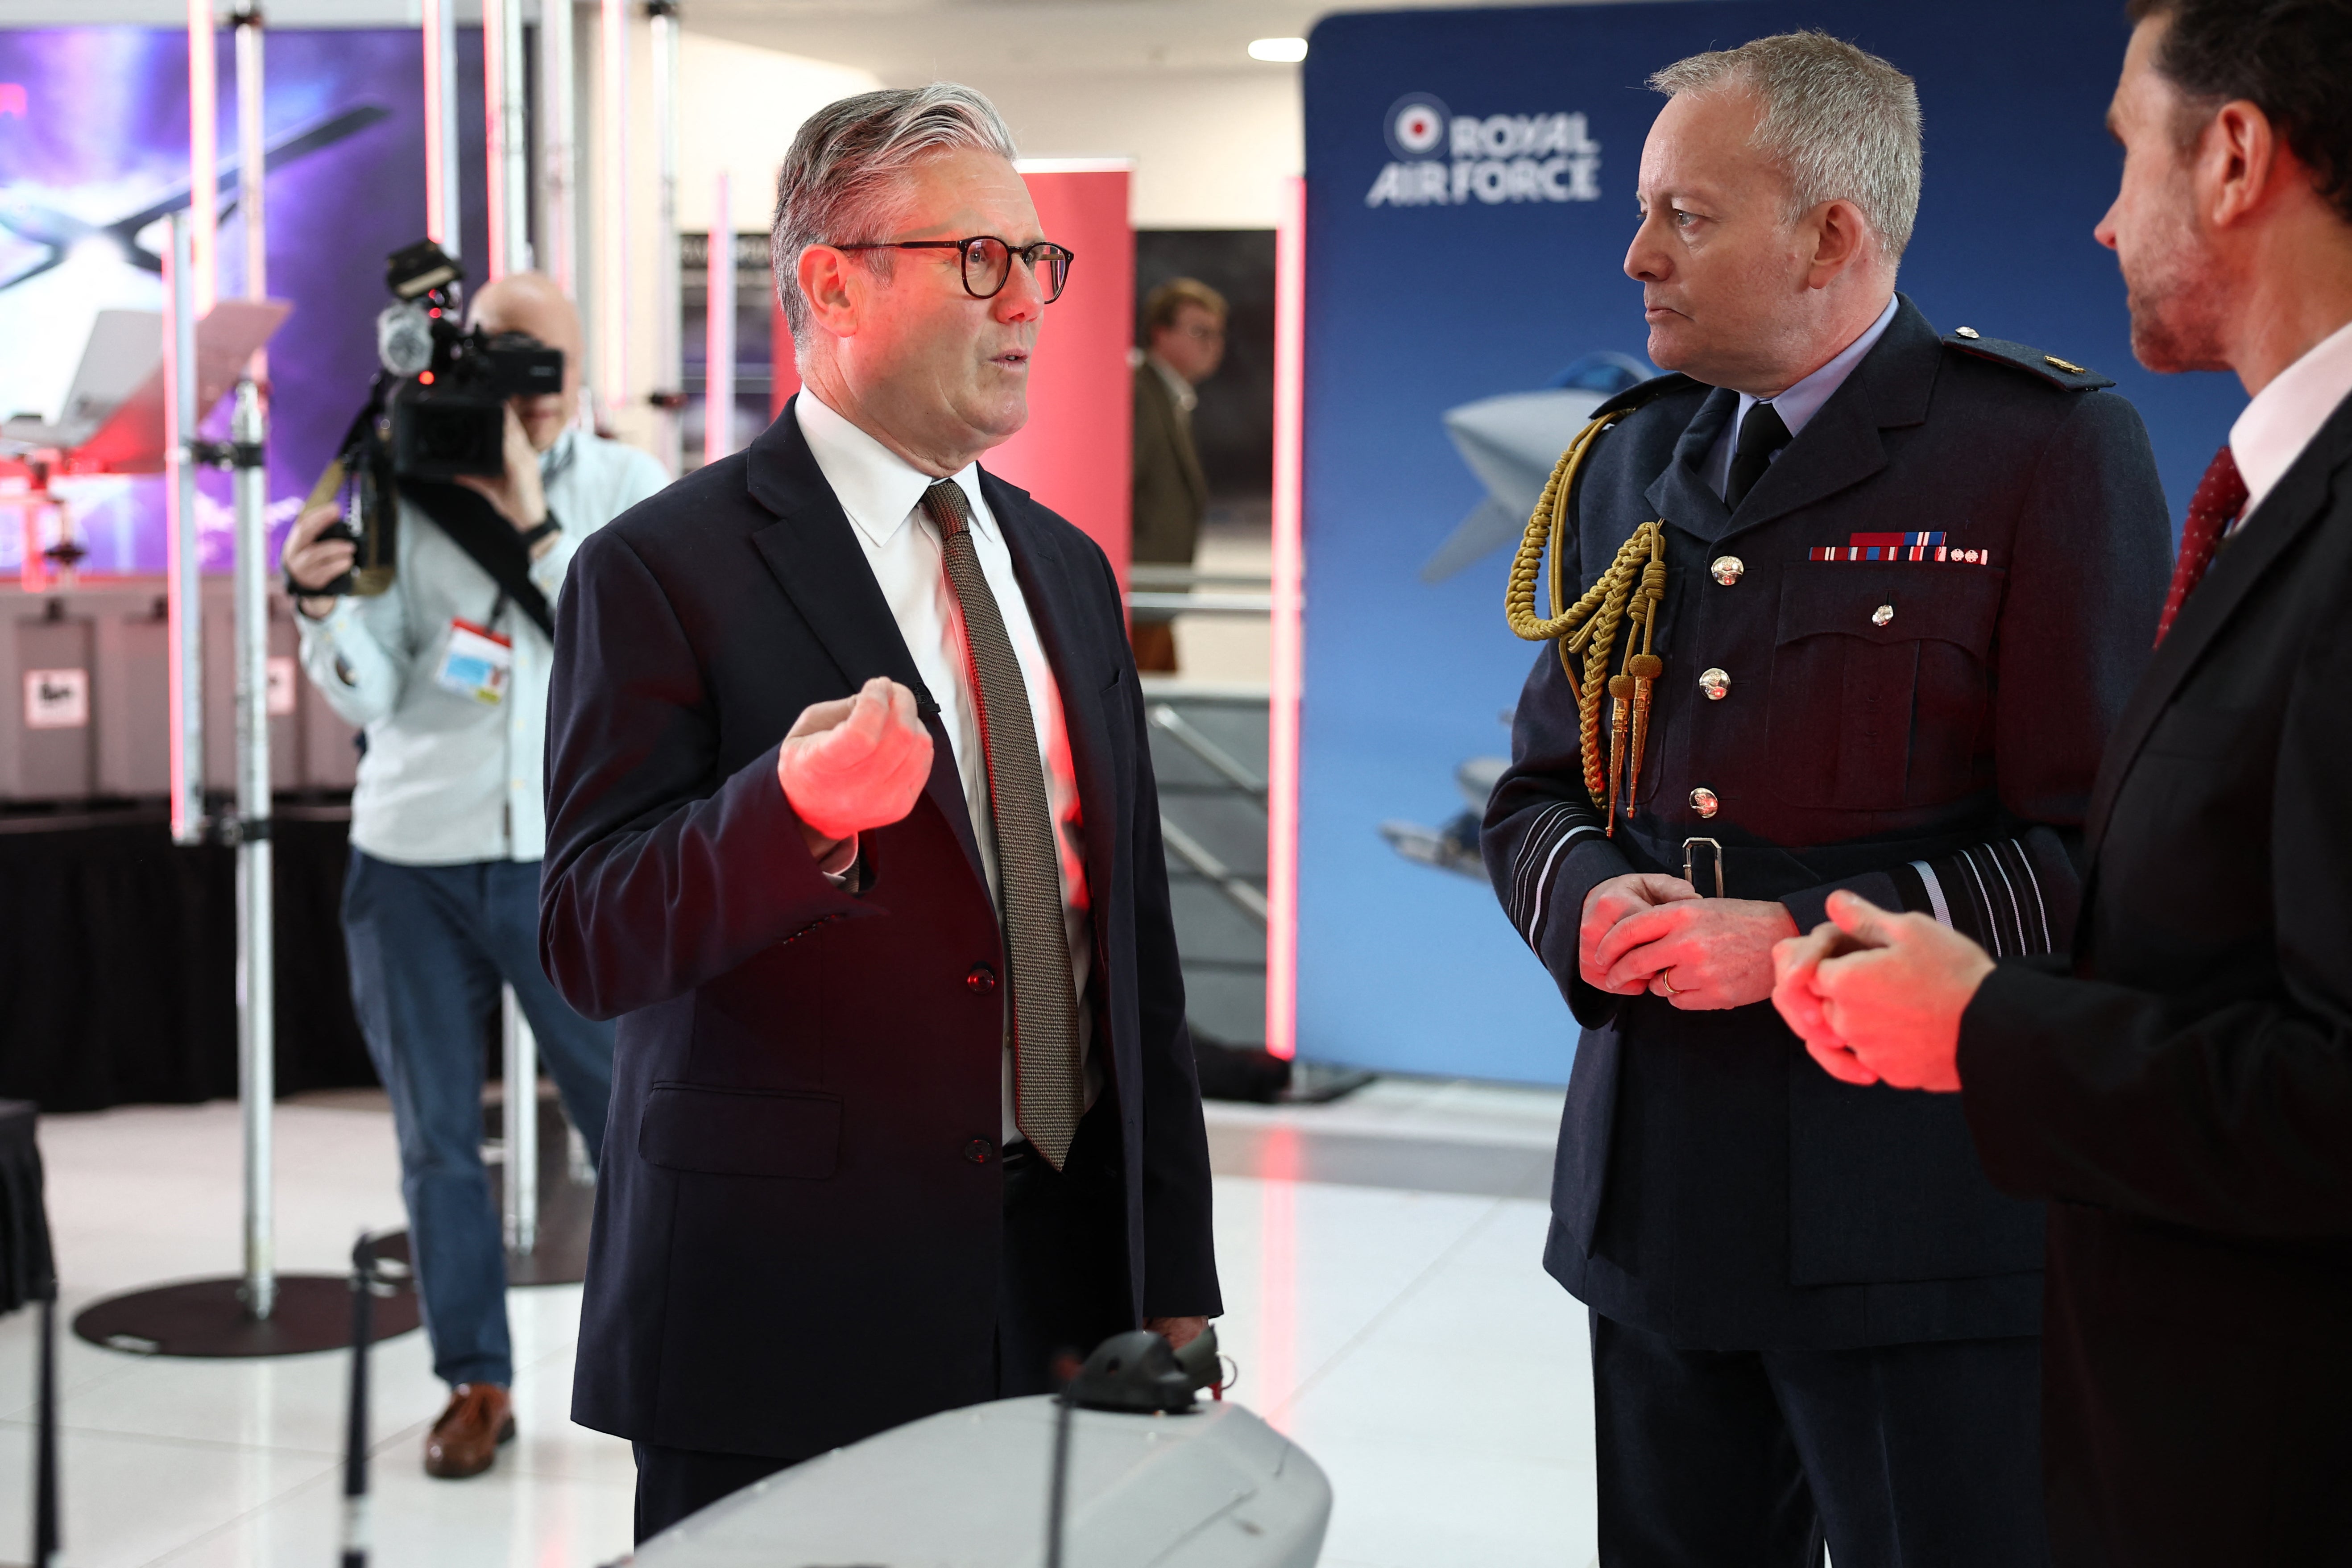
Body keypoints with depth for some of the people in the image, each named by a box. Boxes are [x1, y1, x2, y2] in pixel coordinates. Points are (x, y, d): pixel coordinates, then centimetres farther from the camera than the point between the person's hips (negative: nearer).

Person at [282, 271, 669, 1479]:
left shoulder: (626, 487, 1)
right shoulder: (407, 493, 0)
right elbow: (371, 697, -2)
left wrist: (531, 521, -19)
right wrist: (323, 604, -22)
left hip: (569, 860, -1)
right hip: (412, 860, 1)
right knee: (436, 1134, 8)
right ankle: (474, 1380, 21)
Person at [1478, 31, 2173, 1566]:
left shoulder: (2048, 448, -8)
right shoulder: (1629, 462, 12)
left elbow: (2105, 847, -12)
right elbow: (1539, 792, 17)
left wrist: (1803, 938, -19)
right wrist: (1587, 902, -5)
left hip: (1923, 1225, -6)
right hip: (1658, 1204, 6)